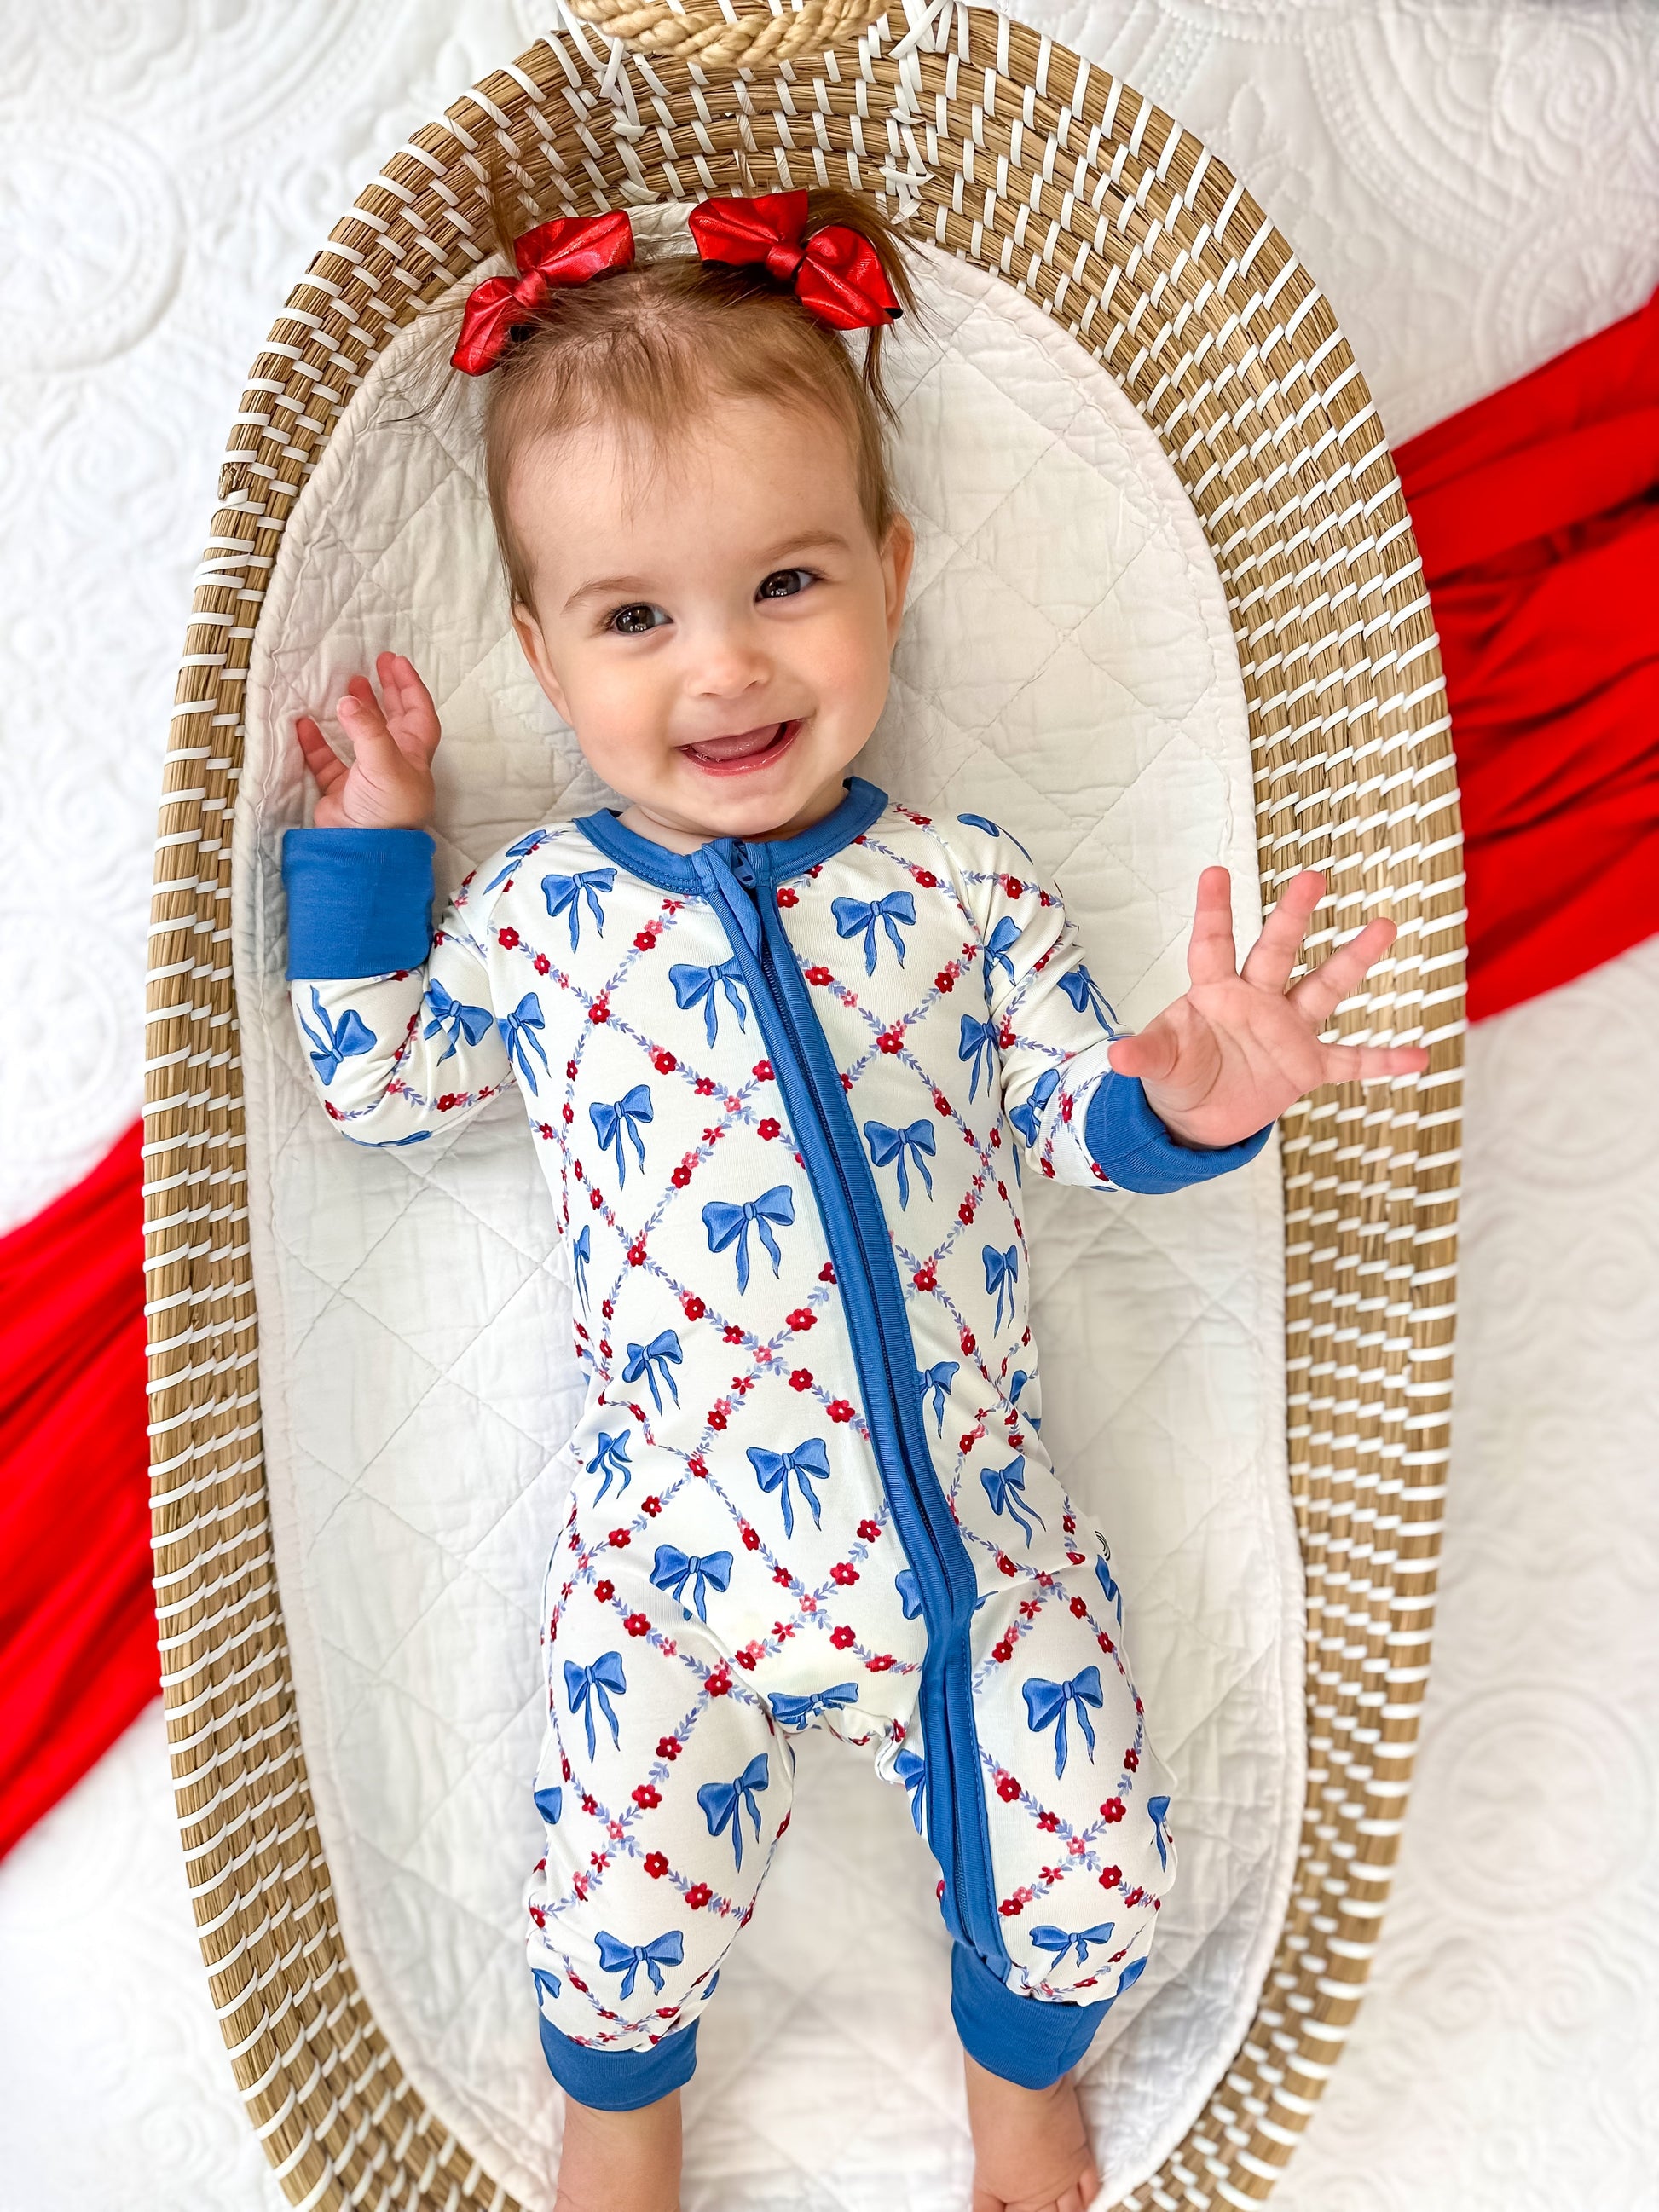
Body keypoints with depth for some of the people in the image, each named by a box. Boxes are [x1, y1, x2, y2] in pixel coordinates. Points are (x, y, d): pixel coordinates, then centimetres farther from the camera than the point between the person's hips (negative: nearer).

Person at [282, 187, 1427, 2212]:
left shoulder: (962, 892, -5)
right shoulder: (537, 915, -4)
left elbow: (1076, 1118, 2)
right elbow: (375, 1091, 10)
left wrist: (1187, 1099, -20)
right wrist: (364, 847, 3)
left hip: (974, 1523, 1)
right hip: (677, 1550, 0)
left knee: (1088, 1874, 9)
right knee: (626, 1912, 6)